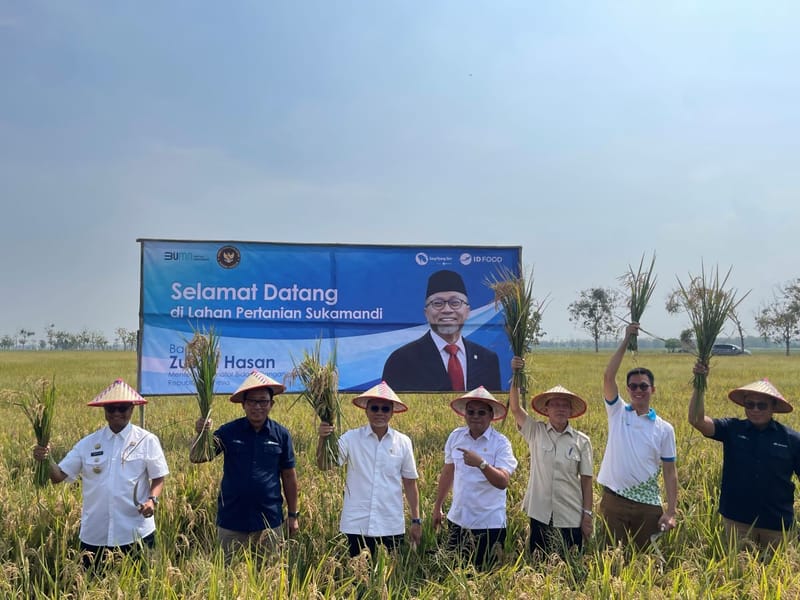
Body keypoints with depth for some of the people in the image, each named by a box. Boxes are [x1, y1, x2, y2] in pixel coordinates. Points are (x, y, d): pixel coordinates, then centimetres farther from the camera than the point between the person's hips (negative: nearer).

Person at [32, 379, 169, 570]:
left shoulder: (147, 441, -3)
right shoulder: (88, 443, 4)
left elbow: (158, 479, 0)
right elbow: (59, 476, 4)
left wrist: (152, 500, -18)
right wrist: (47, 459, -15)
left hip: (136, 534, -3)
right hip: (94, 535, 3)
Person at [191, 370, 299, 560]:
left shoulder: (281, 434, -3)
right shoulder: (229, 431, -5)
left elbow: (289, 476, 4)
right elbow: (196, 458, -8)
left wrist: (293, 515, 7)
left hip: (270, 522, 0)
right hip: (231, 521, 0)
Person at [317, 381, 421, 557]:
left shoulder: (403, 442, 1)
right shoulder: (351, 438, -3)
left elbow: (410, 484, 8)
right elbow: (324, 466, -13)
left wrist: (416, 521, 9)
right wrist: (323, 439, -29)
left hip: (391, 527, 1)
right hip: (356, 525, -1)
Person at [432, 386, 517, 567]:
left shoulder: (501, 442, -12)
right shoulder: (455, 436, 0)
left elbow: (503, 482, -23)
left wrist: (481, 463, -38)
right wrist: (437, 506, 17)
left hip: (489, 524, -4)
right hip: (457, 519, 4)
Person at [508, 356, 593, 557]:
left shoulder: (582, 441, -1)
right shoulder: (535, 432, -1)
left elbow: (586, 480, 2)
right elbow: (515, 408, -12)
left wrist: (588, 514, 0)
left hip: (571, 518, 0)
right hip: (539, 514, 0)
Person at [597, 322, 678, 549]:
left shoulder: (664, 429, 3)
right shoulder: (617, 413, 2)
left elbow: (669, 471, 4)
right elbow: (608, 377, -11)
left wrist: (671, 511, -4)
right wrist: (626, 340, -11)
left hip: (648, 504, 0)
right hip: (614, 500, 0)